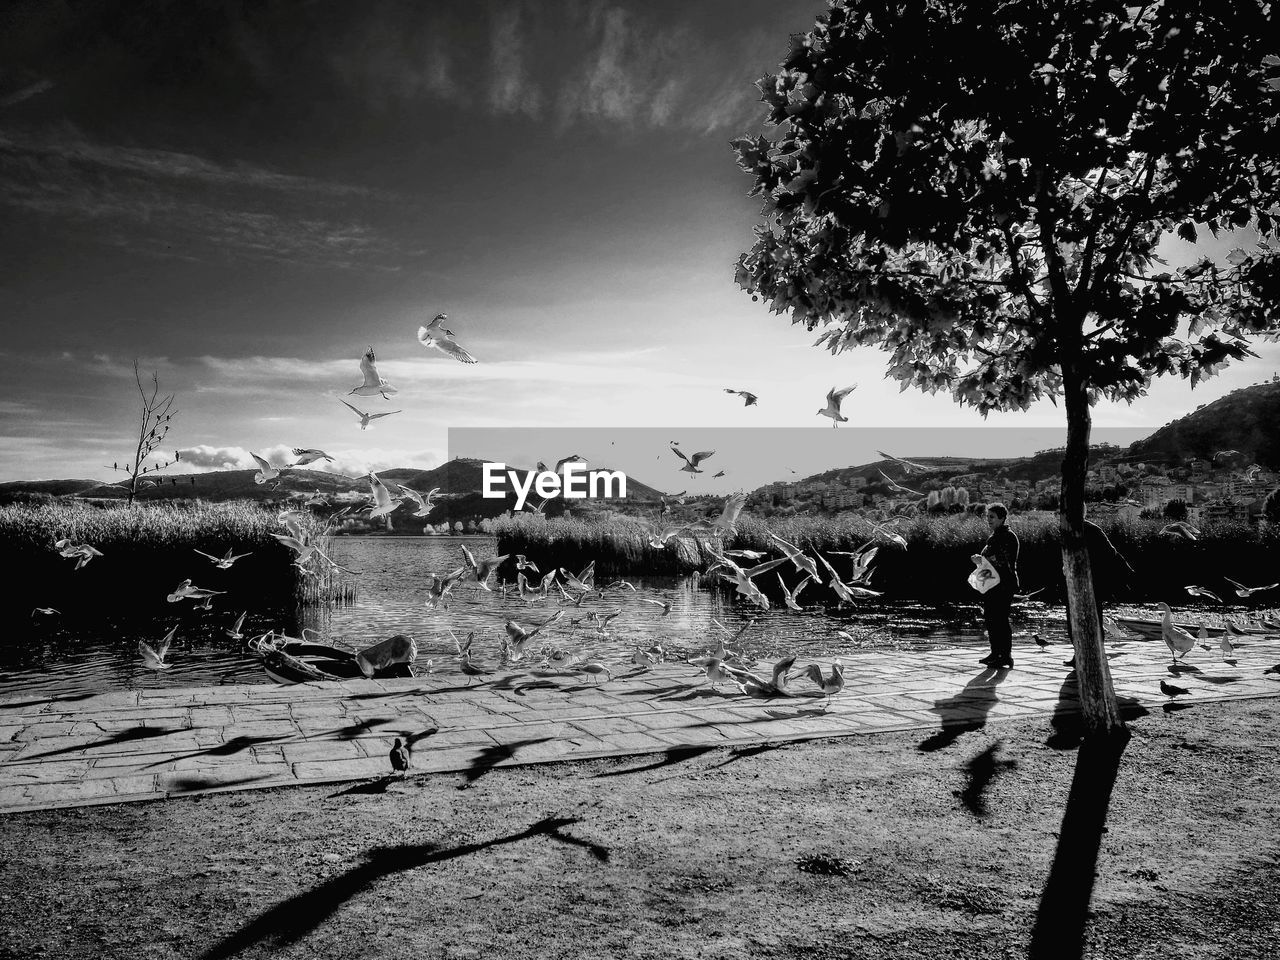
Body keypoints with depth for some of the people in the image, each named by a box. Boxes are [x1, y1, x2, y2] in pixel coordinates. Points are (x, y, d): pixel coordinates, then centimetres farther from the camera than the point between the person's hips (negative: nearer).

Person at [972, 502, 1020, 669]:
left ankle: (1006, 656, -6)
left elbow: (1004, 561, -21)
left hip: (1004, 585, -9)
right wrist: (980, 560, 11)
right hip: (991, 584, 9)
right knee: (990, 618, 10)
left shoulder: (1009, 536, -10)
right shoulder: (993, 537, 18)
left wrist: (982, 559, -22)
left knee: (1001, 619, -9)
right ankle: (995, 653, 18)